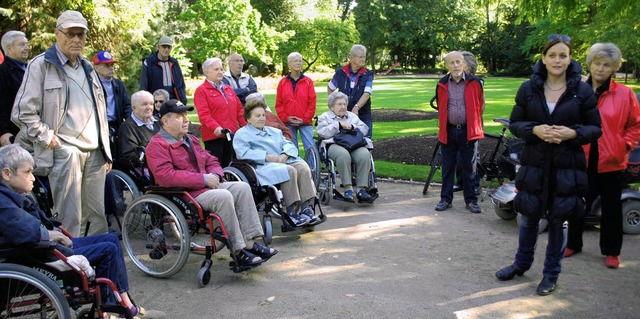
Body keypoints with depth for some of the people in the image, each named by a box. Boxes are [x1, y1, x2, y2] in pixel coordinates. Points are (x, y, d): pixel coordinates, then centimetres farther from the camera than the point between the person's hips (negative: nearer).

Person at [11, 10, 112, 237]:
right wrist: (49, 139, -9)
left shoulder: (87, 68, 20)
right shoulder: (41, 65, -1)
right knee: (70, 219, -5)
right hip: (64, 151, -6)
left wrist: (106, 152, 19)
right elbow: (22, 113, -6)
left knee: (99, 216, 7)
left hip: (94, 151, 6)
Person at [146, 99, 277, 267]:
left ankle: (250, 242, -12)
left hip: (207, 186, 9)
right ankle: (238, 252, -24)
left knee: (242, 187, -8)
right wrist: (203, 179, -21)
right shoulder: (157, 145, -8)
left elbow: (211, 160, 25)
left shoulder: (190, 139, 22)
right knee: (224, 196, -31)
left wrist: (215, 175, -1)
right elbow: (166, 176, -22)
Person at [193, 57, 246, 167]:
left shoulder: (228, 89, 20)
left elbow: (239, 109, 18)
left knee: (228, 166, 11)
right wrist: (215, 127, -28)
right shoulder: (201, 91, 0)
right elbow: (203, 114, -12)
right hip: (214, 136, -6)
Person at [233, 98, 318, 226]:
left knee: (303, 167, -26)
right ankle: (291, 211, -34)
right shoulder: (241, 134, 13)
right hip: (263, 166, -6)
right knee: (289, 170, -34)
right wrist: (267, 157, -15)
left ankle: (306, 207, -32)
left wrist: (284, 155, -4)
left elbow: (289, 144, 20)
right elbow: (243, 153, -6)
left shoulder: (274, 131, 33)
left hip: (284, 161, 6)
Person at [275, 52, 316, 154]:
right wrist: (286, 118, -6)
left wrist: (305, 119, -7)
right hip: (288, 123, 1)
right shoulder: (283, 82, 7)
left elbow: (312, 103, 1)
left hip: (305, 122, -1)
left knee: (311, 148, -7)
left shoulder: (308, 81, 5)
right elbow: (278, 104, 6)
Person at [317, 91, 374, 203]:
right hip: (335, 145, -3)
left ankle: (361, 189, -33)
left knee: (364, 155, -32)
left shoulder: (352, 116, 31)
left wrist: (352, 127, 1)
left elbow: (364, 129, 18)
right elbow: (323, 133, 0)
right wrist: (339, 125, -3)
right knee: (343, 155, -40)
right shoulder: (324, 117, 20)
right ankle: (348, 188, -37)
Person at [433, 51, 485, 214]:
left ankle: (471, 200, 15)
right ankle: (446, 199, 17)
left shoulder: (474, 83, -1)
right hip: (448, 131, 2)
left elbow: (480, 105, 11)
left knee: (469, 168, 6)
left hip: (468, 131, -1)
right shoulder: (442, 85, 4)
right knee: (447, 168, 8)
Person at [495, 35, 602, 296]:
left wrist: (572, 133, -18)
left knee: (558, 219, 9)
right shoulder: (528, 89, 1)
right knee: (529, 216, 12)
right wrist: (535, 130, -17)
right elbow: (515, 123, 3)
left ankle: (551, 273, 26)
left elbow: (596, 128, 2)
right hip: (534, 163, 1)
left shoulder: (582, 91, -3)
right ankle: (522, 263, 34)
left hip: (567, 166, -1)